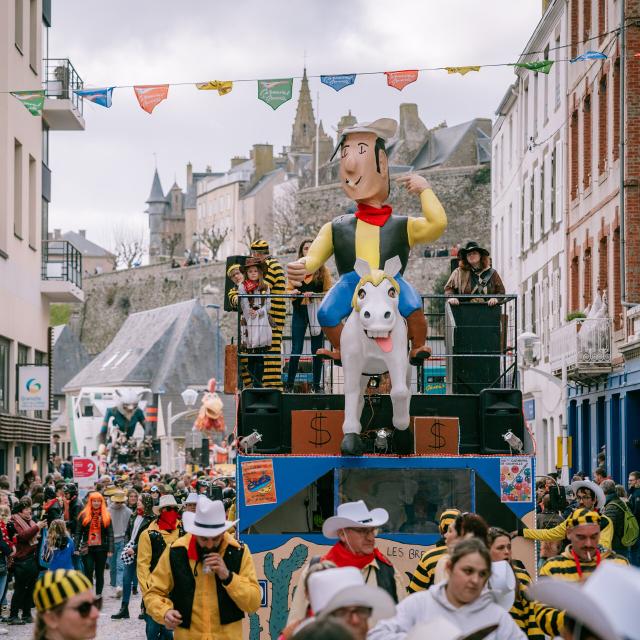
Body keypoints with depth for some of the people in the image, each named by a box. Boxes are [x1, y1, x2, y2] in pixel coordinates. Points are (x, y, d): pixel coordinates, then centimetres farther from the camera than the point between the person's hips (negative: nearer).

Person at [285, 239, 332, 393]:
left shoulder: (323, 270, 3)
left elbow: (329, 292, 1)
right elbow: (288, 290, 9)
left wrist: (314, 295, -14)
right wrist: (294, 292, -13)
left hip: (317, 312, -1)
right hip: (299, 312, 1)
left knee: (317, 350, 4)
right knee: (296, 350, -3)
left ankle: (317, 384, 11)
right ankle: (289, 384, 4)